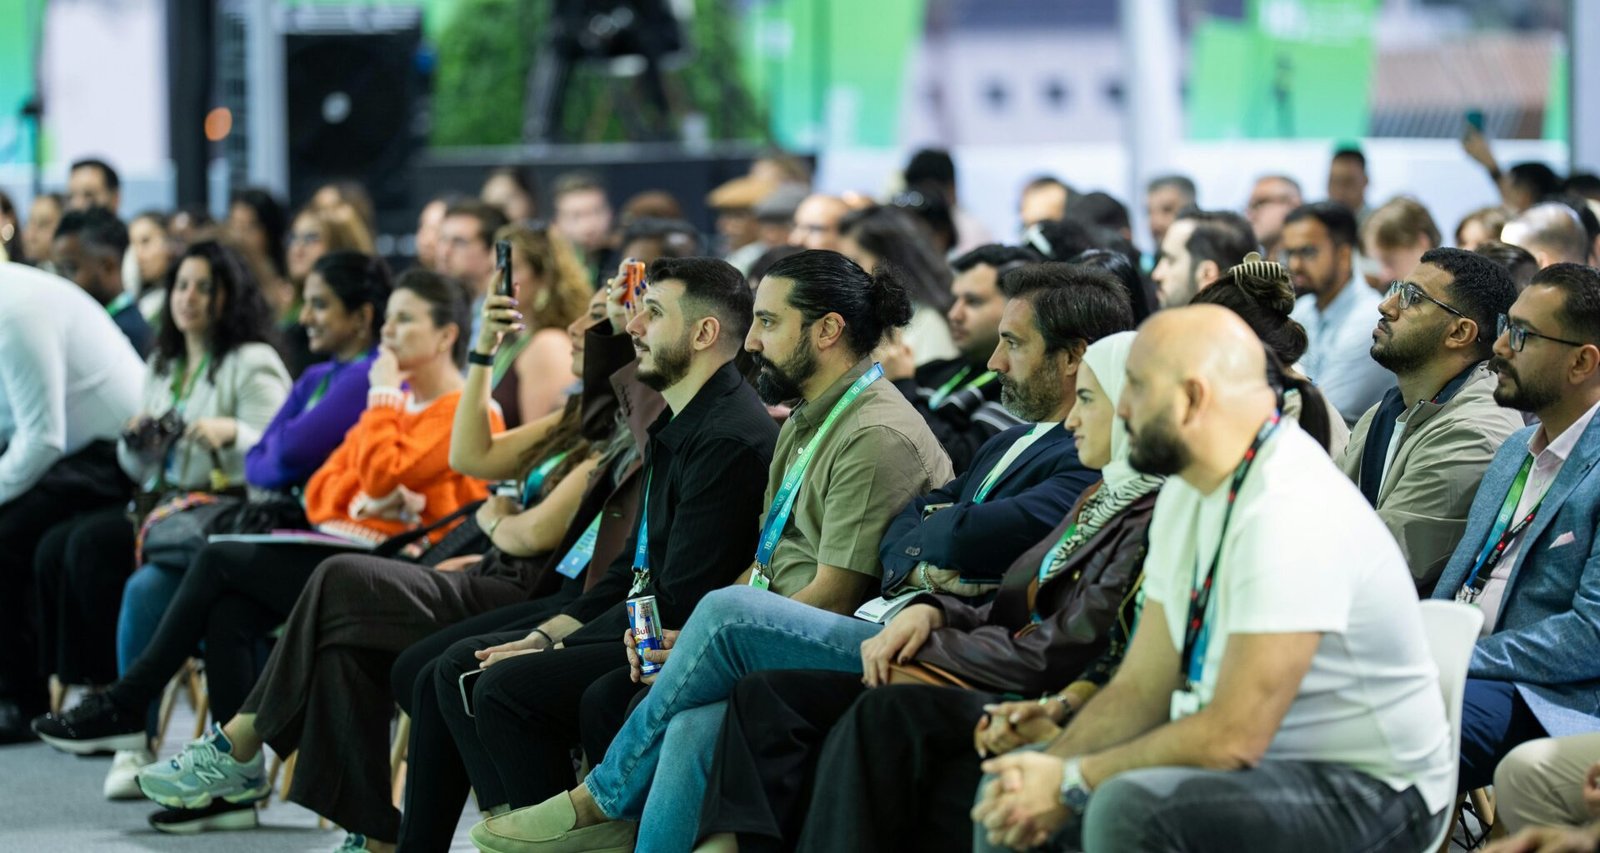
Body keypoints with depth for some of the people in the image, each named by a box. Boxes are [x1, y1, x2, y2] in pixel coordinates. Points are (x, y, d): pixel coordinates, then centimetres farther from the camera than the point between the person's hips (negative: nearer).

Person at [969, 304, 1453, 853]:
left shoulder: (1290, 511, -24)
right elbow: (1141, 686, 8)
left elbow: (1235, 737, -27)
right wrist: (1047, 770, -10)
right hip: (1258, 760, 10)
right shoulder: (1187, 494, 8)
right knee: (1009, 793, 5)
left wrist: (1070, 784, -18)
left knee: (1130, 807, -33)